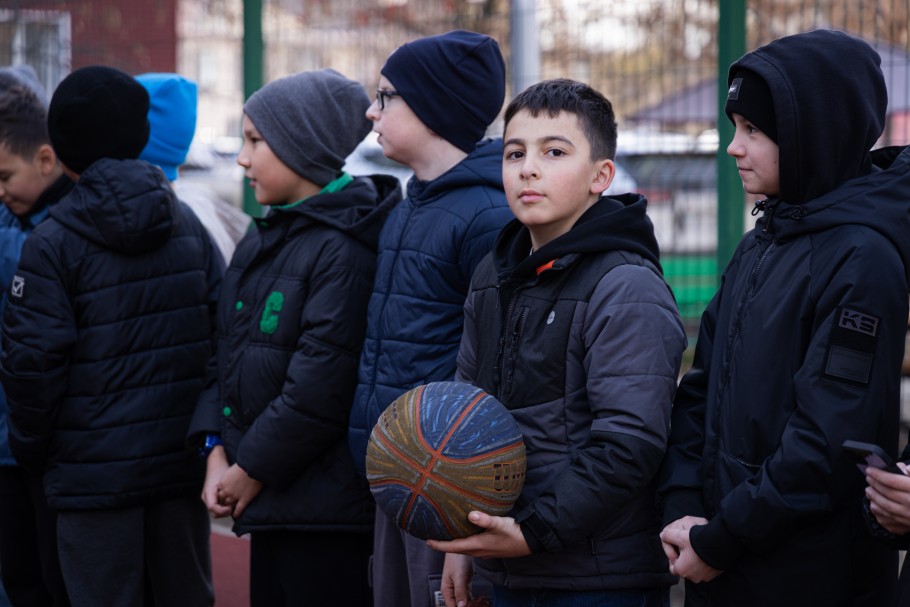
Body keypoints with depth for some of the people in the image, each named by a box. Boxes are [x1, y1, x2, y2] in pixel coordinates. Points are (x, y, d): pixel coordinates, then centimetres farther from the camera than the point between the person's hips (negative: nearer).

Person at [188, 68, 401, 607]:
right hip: (269, 503, 9)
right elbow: (231, 356, 17)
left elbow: (321, 387, -21)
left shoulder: (344, 251, -16)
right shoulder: (263, 243, 14)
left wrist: (252, 470, -12)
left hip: (327, 513, -9)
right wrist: (219, 455, 5)